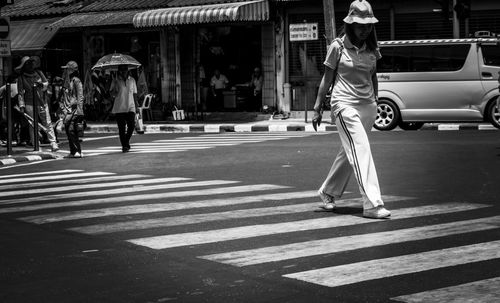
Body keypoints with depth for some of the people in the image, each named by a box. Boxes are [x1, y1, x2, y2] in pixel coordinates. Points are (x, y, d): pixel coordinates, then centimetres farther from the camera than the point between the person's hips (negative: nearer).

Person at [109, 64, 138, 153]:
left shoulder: (132, 80, 11)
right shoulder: (115, 81, 3)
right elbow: (112, 93, 3)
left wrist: (136, 106, 14)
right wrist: (115, 89, -17)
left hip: (130, 107, 2)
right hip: (119, 108, -1)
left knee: (131, 125, -10)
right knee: (122, 128, -3)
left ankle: (127, 141, 15)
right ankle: (124, 146, 5)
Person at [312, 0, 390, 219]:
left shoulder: (371, 49, 9)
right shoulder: (338, 47, -4)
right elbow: (327, 78, 2)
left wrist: (375, 102, 20)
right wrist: (317, 107, 3)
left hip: (367, 105, 6)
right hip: (345, 104, -6)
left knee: (350, 152, 13)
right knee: (360, 150, -16)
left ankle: (328, 192, 32)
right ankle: (372, 203, -21)